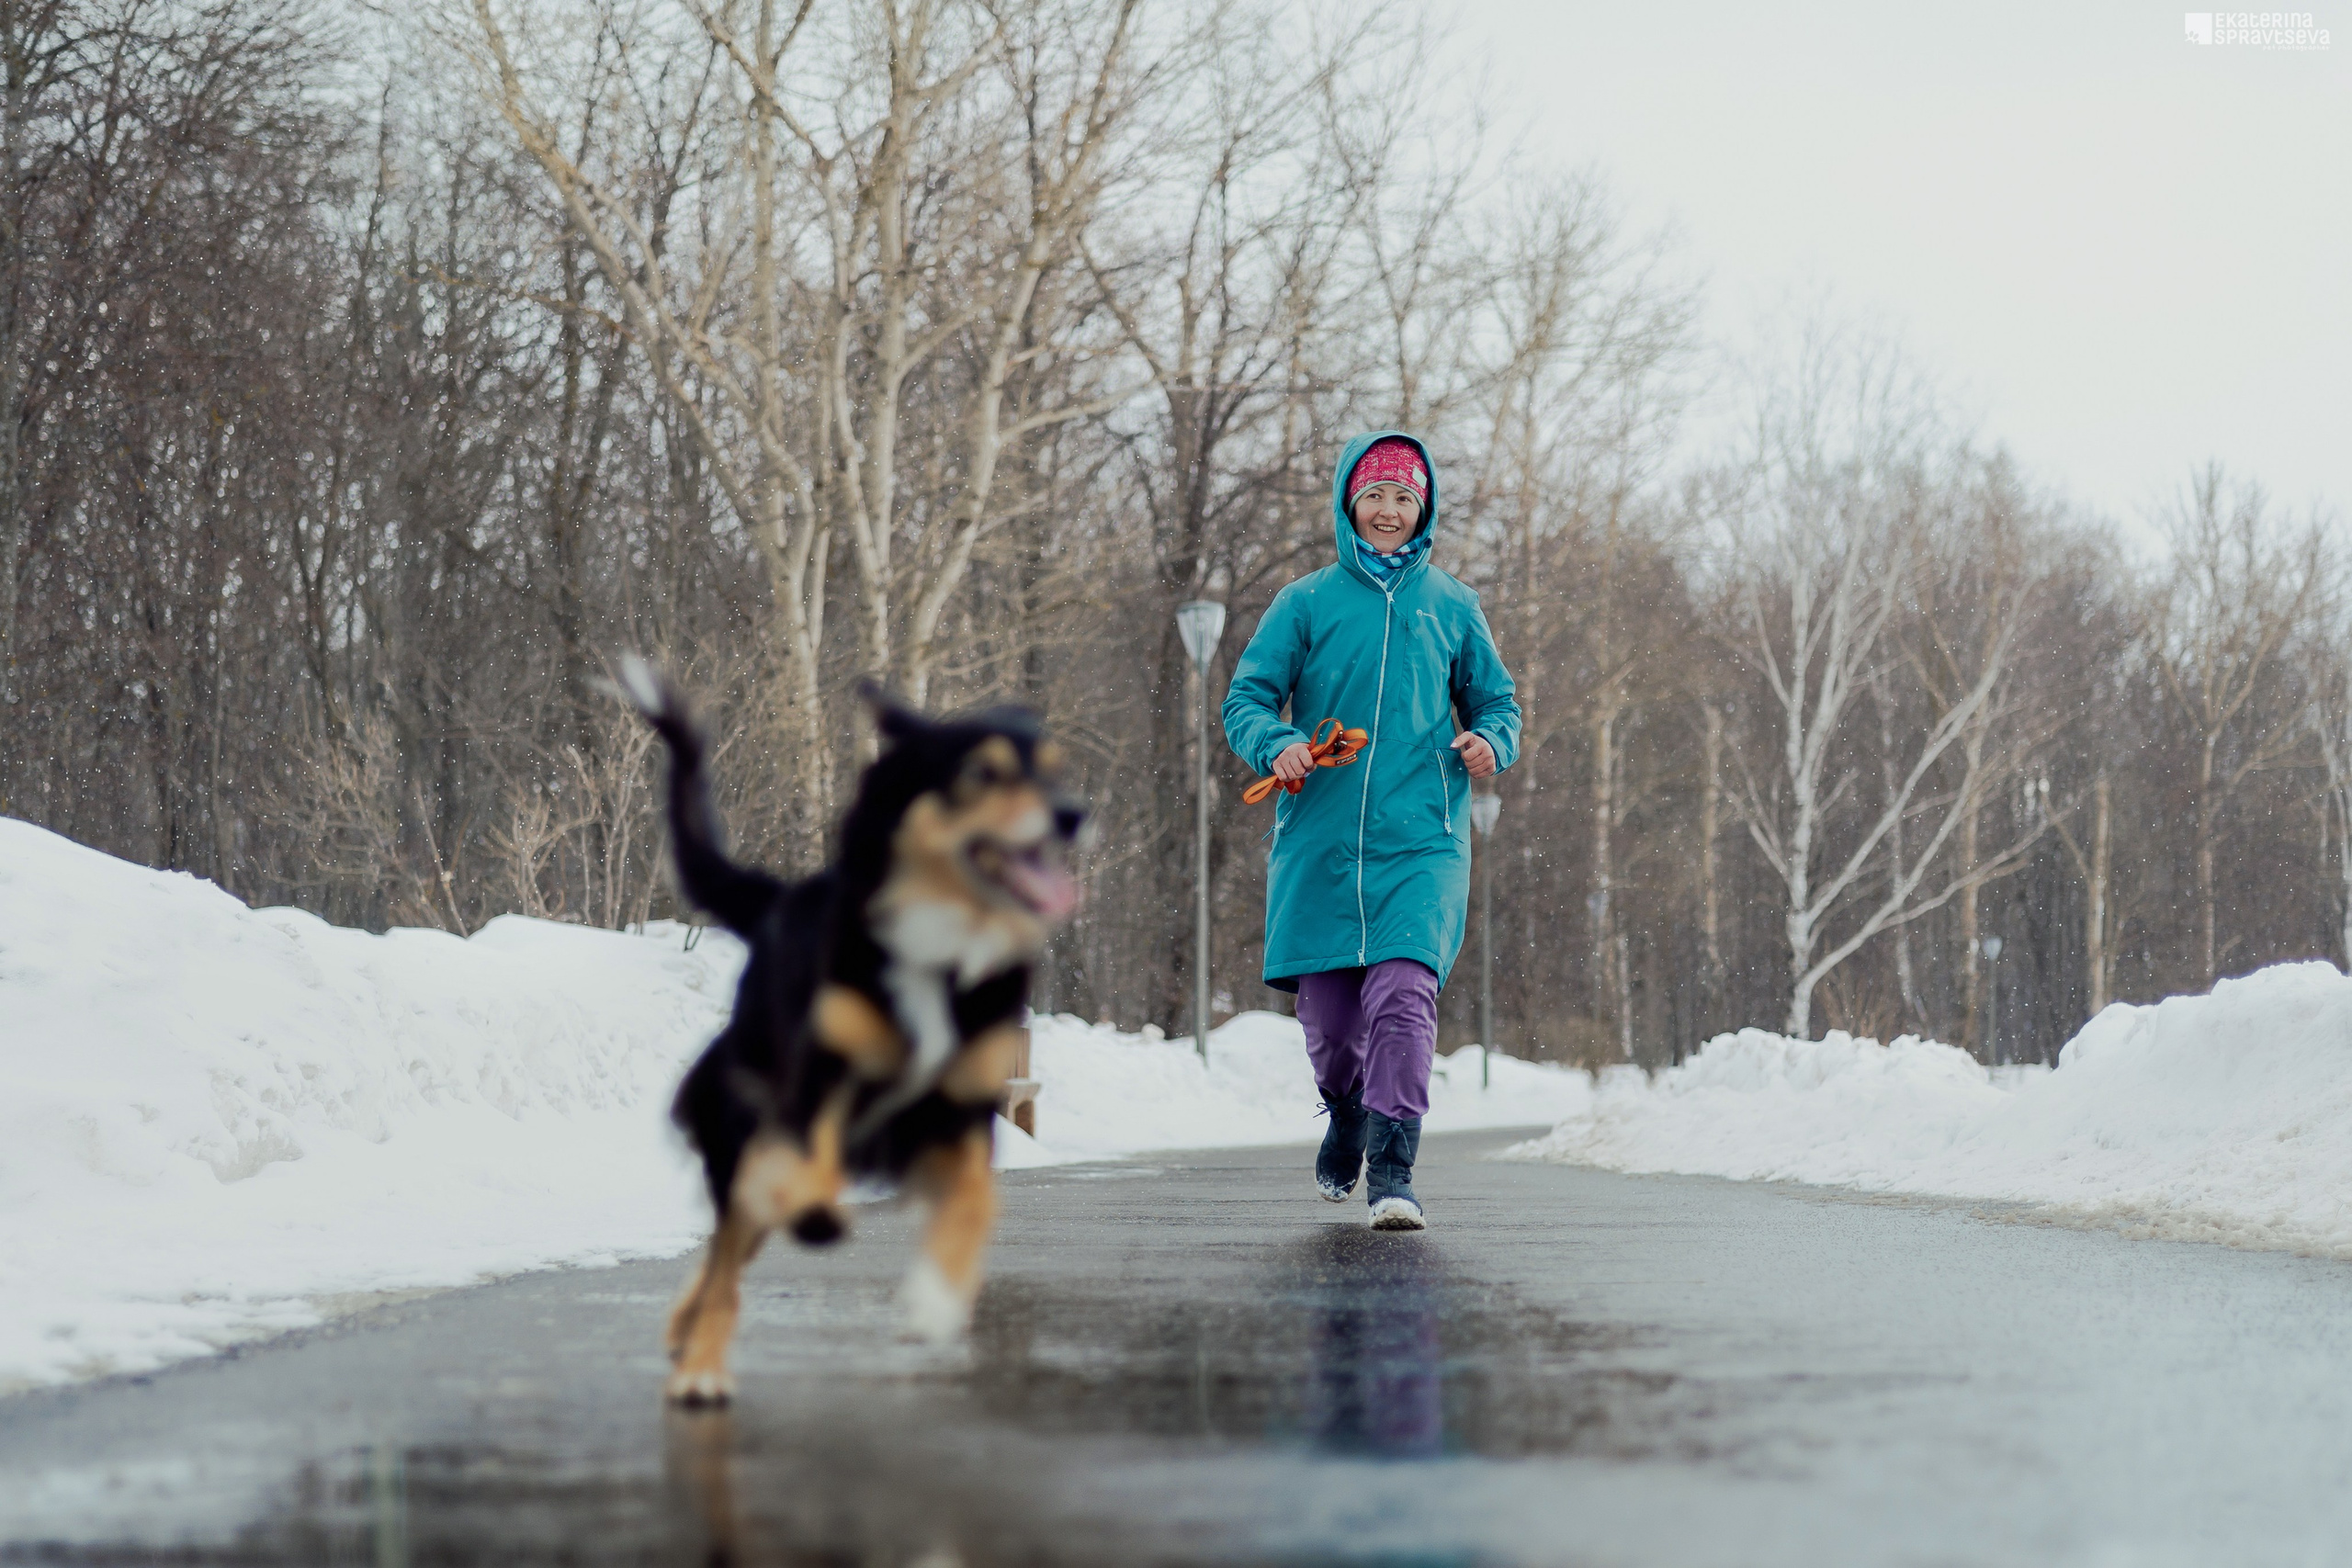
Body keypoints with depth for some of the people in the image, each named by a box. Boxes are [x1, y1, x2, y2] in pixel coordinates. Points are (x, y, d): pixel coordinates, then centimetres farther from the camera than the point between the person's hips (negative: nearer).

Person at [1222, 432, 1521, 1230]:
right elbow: (1245, 700, 4)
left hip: (1421, 841, -1)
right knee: (1327, 1013, 8)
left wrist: (1491, 741, -6)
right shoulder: (1306, 603, 7)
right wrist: (1277, 744, -18)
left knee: (1404, 992, -19)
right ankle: (1348, 1111, 39)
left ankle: (1393, 1169, -19)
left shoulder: (1451, 605, 10)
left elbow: (1496, 701, 18)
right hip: (1319, 841, 1)